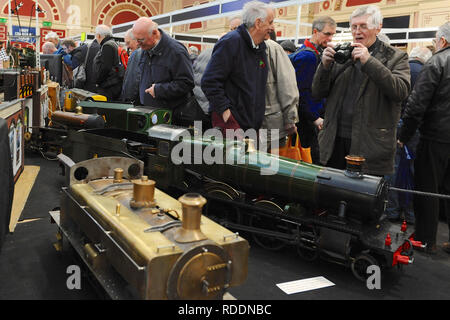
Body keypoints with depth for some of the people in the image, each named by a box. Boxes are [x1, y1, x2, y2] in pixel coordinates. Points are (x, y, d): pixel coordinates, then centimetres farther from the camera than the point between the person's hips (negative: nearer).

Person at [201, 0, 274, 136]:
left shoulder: (261, 47, 15)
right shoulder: (230, 42, -11)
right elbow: (209, 82, -16)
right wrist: (224, 110, -19)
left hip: (253, 121, 8)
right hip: (230, 119, -8)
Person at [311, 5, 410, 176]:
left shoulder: (396, 57, 3)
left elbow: (401, 91, -14)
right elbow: (317, 94, 9)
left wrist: (368, 61, -17)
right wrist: (325, 65, -9)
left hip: (370, 146, -3)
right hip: (335, 142, 3)